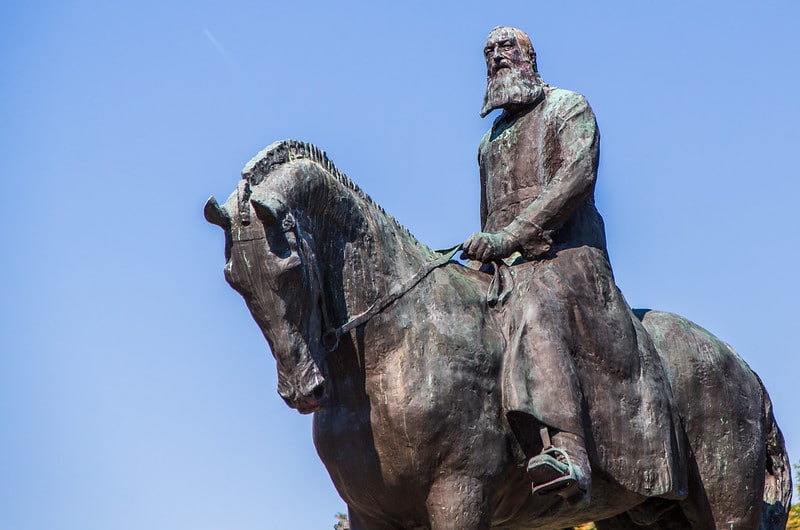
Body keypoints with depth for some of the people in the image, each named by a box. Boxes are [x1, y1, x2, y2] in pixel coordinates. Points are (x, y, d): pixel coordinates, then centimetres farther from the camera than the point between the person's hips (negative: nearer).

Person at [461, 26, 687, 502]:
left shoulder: (568, 107, 9)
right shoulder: (491, 141, 30)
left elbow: (576, 177, -8)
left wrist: (509, 235, -17)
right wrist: (484, 248, 15)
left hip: (564, 253, -6)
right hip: (504, 266, 7)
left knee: (536, 314, -35)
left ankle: (568, 456, -49)